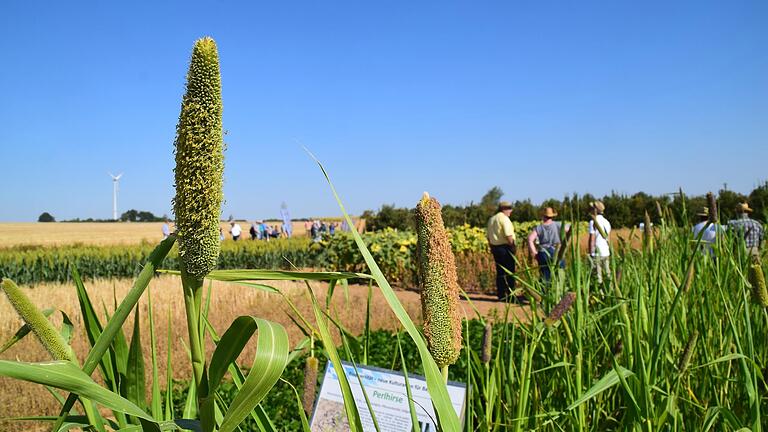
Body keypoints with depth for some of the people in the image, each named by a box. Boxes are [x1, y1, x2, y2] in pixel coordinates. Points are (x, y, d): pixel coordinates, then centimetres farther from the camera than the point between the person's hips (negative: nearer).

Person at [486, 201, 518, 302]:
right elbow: (508, 235, -21)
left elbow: (488, 236, 17)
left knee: (500, 272, 11)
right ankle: (510, 295, 1)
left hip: (495, 247, 8)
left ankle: (501, 295, 13)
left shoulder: (491, 219, 14)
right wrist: (512, 246, -11)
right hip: (505, 247, -8)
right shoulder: (504, 218, -13)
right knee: (510, 272, -1)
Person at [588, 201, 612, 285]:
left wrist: (590, 253, -9)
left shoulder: (593, 222, -12)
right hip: (606, 253, 7)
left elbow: (592, 239, -13)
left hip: (597, 253, -7)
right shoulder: (606, 222, 11)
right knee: (608, 273, 10)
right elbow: (608, 238, 16)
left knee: (598, 275, -4)